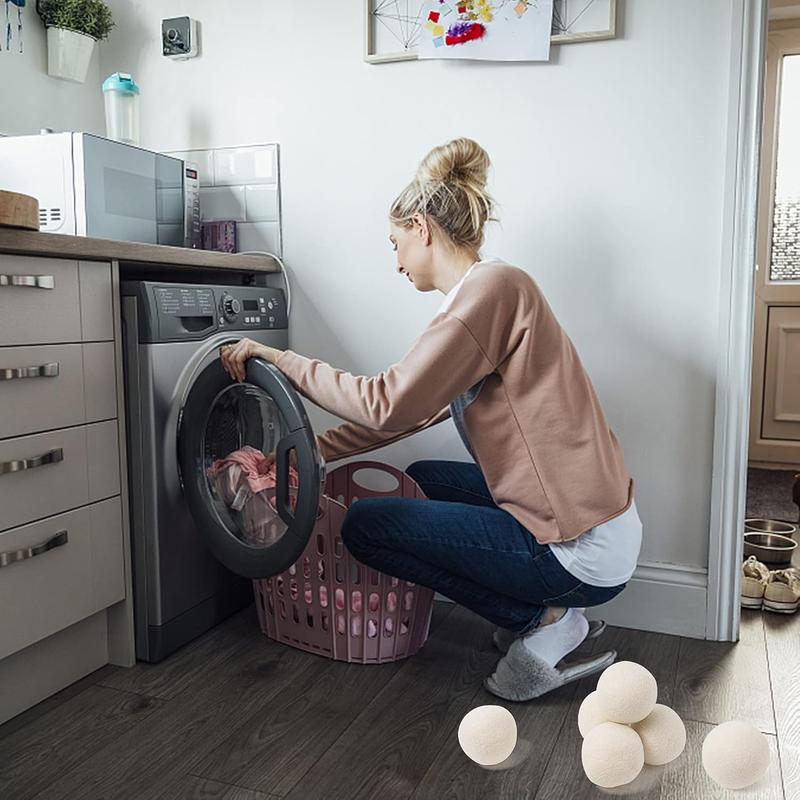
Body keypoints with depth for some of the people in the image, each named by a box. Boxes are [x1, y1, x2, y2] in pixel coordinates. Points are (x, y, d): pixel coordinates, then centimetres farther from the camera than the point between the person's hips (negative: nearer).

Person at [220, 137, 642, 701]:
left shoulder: (492, 286, -17)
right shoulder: (482, 294, 13)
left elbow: (387, 404, -22)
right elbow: (411, 411, 14)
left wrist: (278, 358, -11)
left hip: (582, 551, -9)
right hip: (581, 521, 9)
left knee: (364, 525, -3)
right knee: (421, 479, 25)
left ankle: (542, 622, 1)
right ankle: (543, 614, 16)